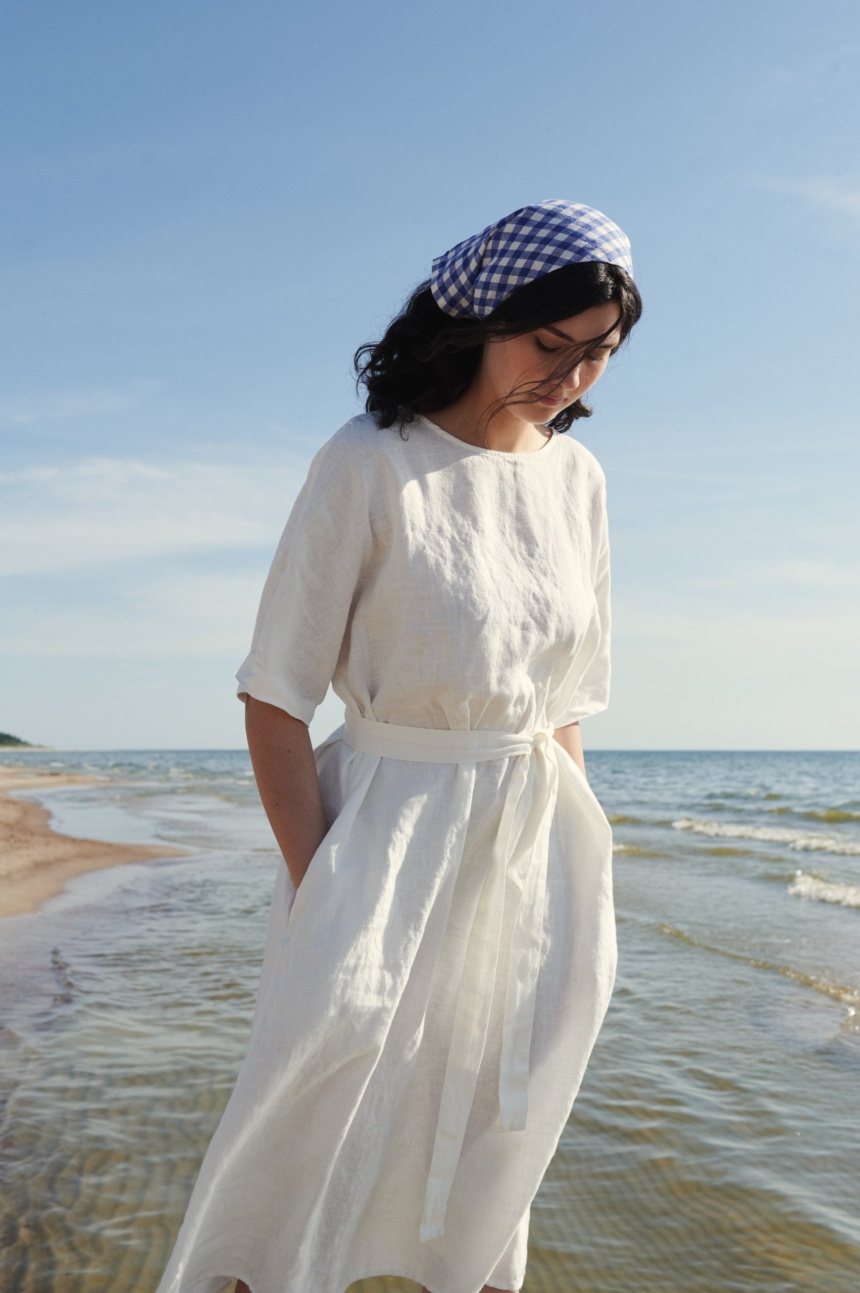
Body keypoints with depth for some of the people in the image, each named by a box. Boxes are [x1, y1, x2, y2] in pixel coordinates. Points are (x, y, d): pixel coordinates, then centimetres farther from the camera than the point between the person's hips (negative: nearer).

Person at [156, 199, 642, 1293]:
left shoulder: (576, 476, 3)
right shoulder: (369, 465, -13)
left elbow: (566, 702, 11)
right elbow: (274, 697, -13)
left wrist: (568, 857, 8)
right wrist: (319, 892, -16)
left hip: (535, 836, 5)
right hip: (387, 825, -5)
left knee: (497, 1135, 17)